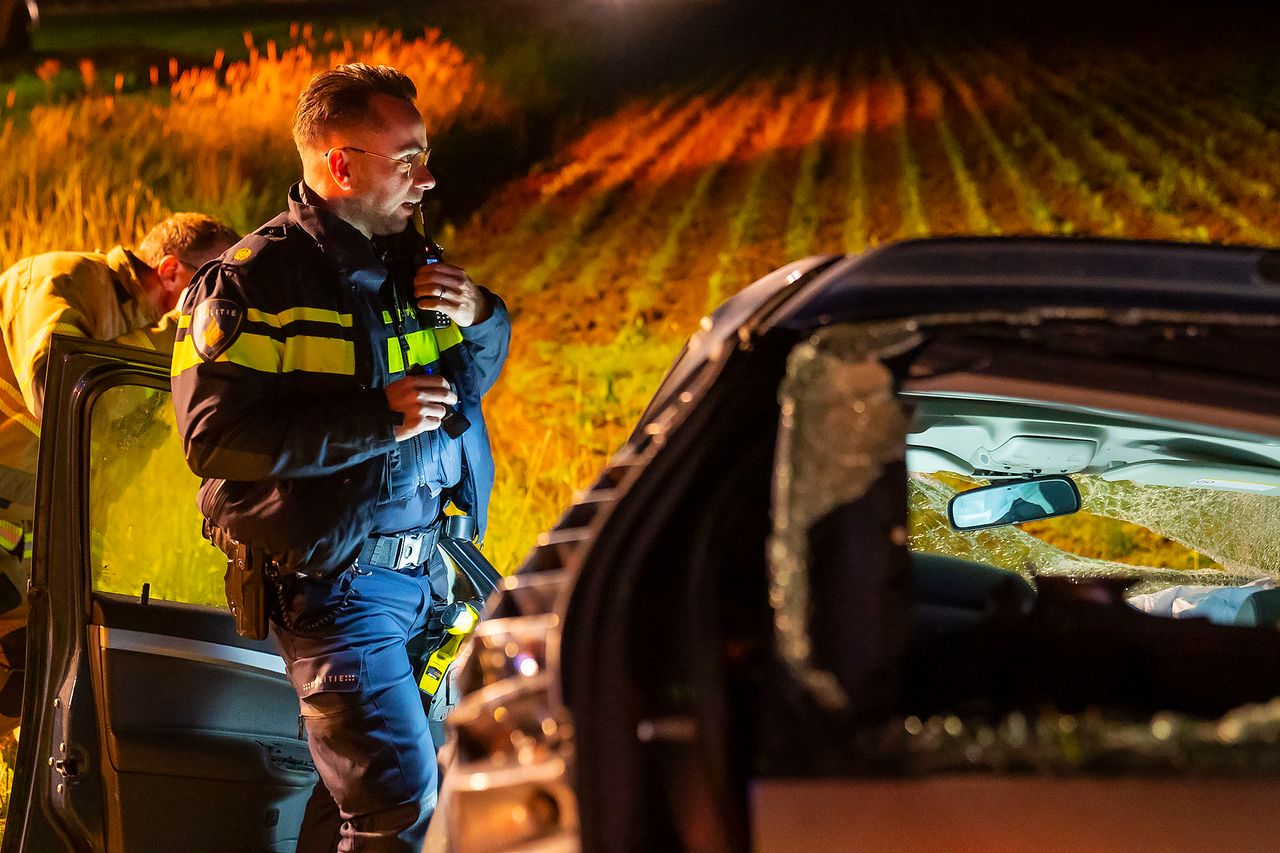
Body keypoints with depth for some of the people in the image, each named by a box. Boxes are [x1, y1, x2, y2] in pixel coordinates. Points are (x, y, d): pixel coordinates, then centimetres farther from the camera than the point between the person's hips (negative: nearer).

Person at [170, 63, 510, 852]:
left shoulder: (407, 259, 12)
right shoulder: (255, 279, -12)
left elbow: (476, 376, 27)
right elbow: (216, 437, -21)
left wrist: (480, 318, 2)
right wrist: (378, 418, -24)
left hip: (423, 570, 7)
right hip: (336, 576, -7)